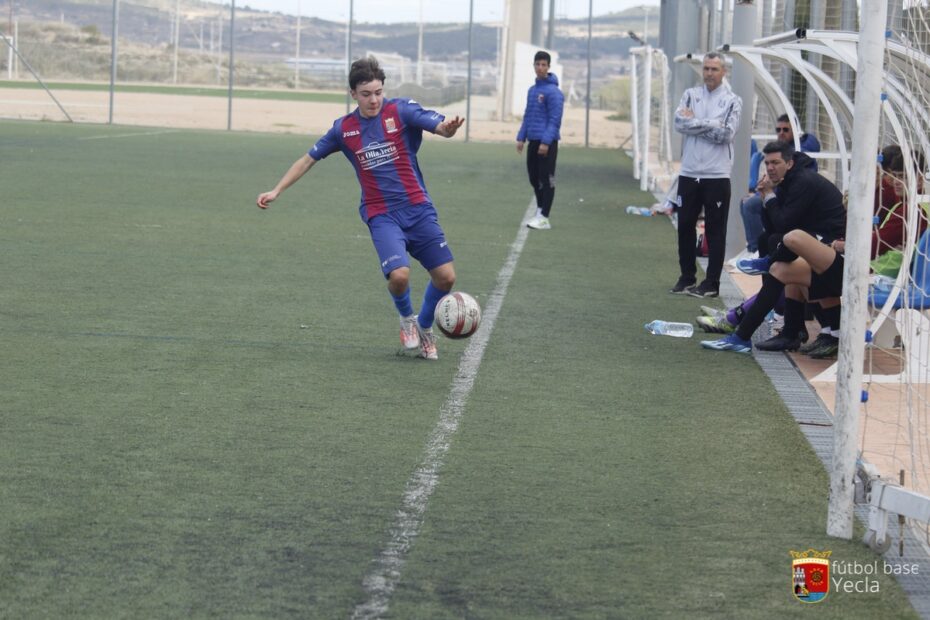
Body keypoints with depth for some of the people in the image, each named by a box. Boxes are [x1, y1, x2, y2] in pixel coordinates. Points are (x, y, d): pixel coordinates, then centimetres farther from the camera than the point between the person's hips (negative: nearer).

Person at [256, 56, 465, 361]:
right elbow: (308, 160, 16)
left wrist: (448, 127, -41)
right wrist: (276, 191, 12)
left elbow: (441, 127, -16)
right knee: (399, 274, -24)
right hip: (381, 215, 0)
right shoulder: (344, 129, 4)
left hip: (418, 208, 0)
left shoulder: (402, 110, -3)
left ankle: (424, 327, 25)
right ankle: (406, 318, 11)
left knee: (445, 276, -6)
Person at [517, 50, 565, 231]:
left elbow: (555, 120, -15)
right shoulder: (532, 90, 13)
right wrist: (521, 137, 13)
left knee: (546, 180, -5)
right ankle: (539, 211, 23)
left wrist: (546, 141, -20)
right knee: (534, 178, 12)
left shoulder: (553, 92, -11)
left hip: (547, 143, -8)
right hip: (533, 141, 8)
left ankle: (544, 217, -3)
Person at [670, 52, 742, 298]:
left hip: (717, 175, -4)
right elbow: (679, 122, -7)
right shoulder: (691, 95, 9)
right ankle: (687, 277, 21)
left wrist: (695, 122, -8)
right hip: (689, 173, 4)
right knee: (685, 226, 9)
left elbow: (726, 134, -13)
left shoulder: (732, 100, -1)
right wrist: (711, 124, -12)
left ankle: (712, 283, 4)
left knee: (715, 231, 0)